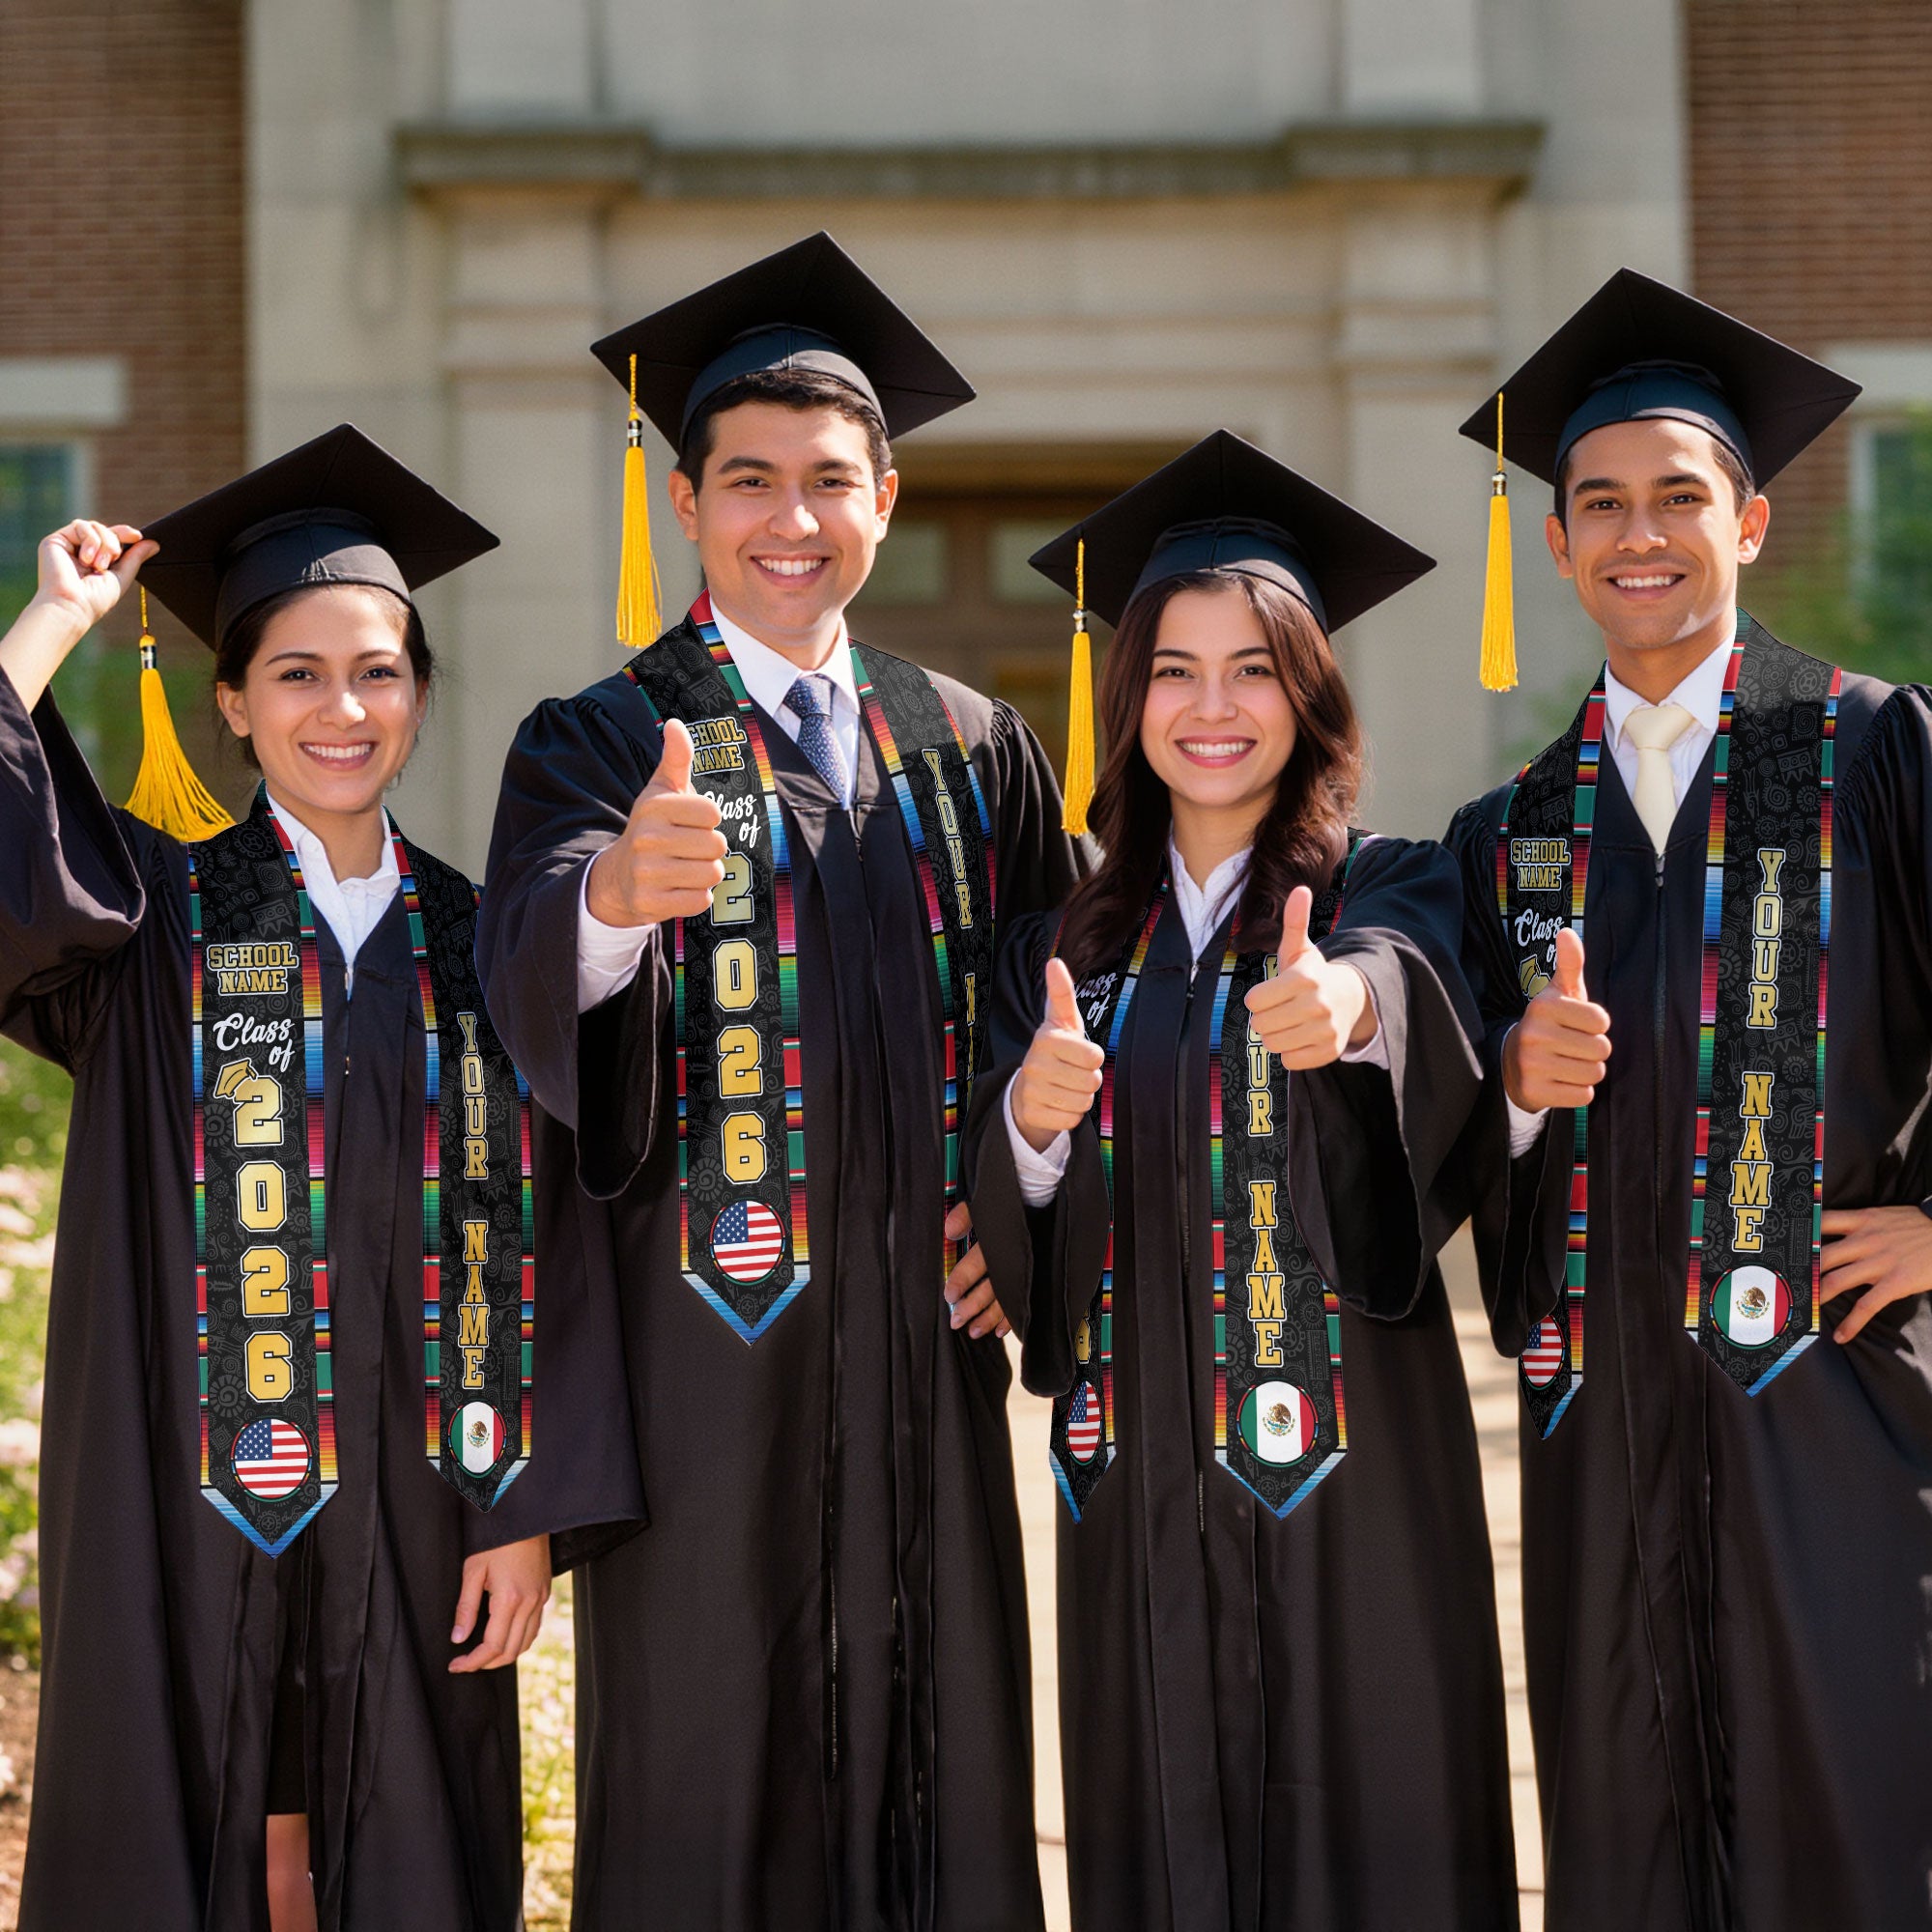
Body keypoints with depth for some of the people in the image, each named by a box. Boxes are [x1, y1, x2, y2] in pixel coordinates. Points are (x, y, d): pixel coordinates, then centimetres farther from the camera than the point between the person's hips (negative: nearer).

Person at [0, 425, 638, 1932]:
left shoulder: (475, 945, 6)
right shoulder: (152, 915, 1)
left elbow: (529, 1250, 4)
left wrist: (527, 1512, -2)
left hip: (412, 1513, 2)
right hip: (189, 1507, -2)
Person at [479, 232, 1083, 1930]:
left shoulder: (974, 751, 11)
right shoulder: (601, 745, -1)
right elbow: (531, 969, -21)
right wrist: (615, 889, -43)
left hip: (925, 1337, 4)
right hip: (706, 1340, -3)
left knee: (938, 1758, 7)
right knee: (708, 1782, 1)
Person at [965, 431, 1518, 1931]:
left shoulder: (1390, 892, 0)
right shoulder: (1073, 945, 10)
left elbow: (1409, 978, -24)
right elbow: (1010, 1236, 5)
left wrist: (1350, 1001, -47)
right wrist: (1031, 1123, -17)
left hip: (1349, 1458, -3)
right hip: (1140, 1469, 3)